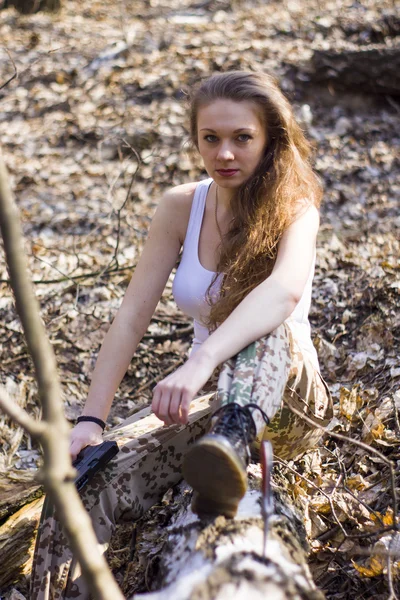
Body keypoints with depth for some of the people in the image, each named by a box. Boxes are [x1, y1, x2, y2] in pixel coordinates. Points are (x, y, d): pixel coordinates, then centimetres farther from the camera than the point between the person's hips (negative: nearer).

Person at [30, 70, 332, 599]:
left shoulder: (293, 208, -13)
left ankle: (234, 440, -57)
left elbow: (287, 288, -37)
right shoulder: (182, 207, -2)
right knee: (81, 487, -20)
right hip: (212, 401, 4)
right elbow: (133, 317, -8)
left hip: (287, 403, -3)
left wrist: (200, 362, -52)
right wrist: (91, 420, -18)